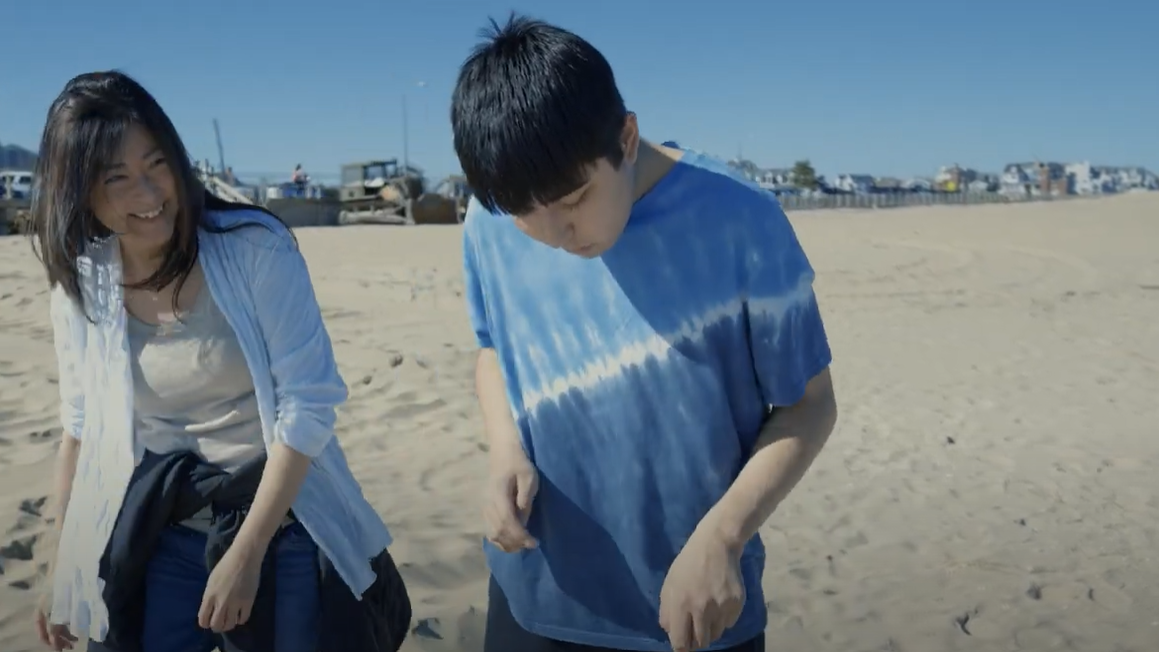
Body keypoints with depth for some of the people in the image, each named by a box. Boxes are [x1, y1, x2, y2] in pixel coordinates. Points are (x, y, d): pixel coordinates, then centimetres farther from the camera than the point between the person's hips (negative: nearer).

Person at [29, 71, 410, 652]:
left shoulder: (255, 246, -15)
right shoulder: (80, 286, -2)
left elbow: (308, 403, -17)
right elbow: (83, 429, 9)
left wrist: (245, 554, -17)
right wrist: (67, 565, 14)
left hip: (284, 523, -3)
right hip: (161, 534, 3)